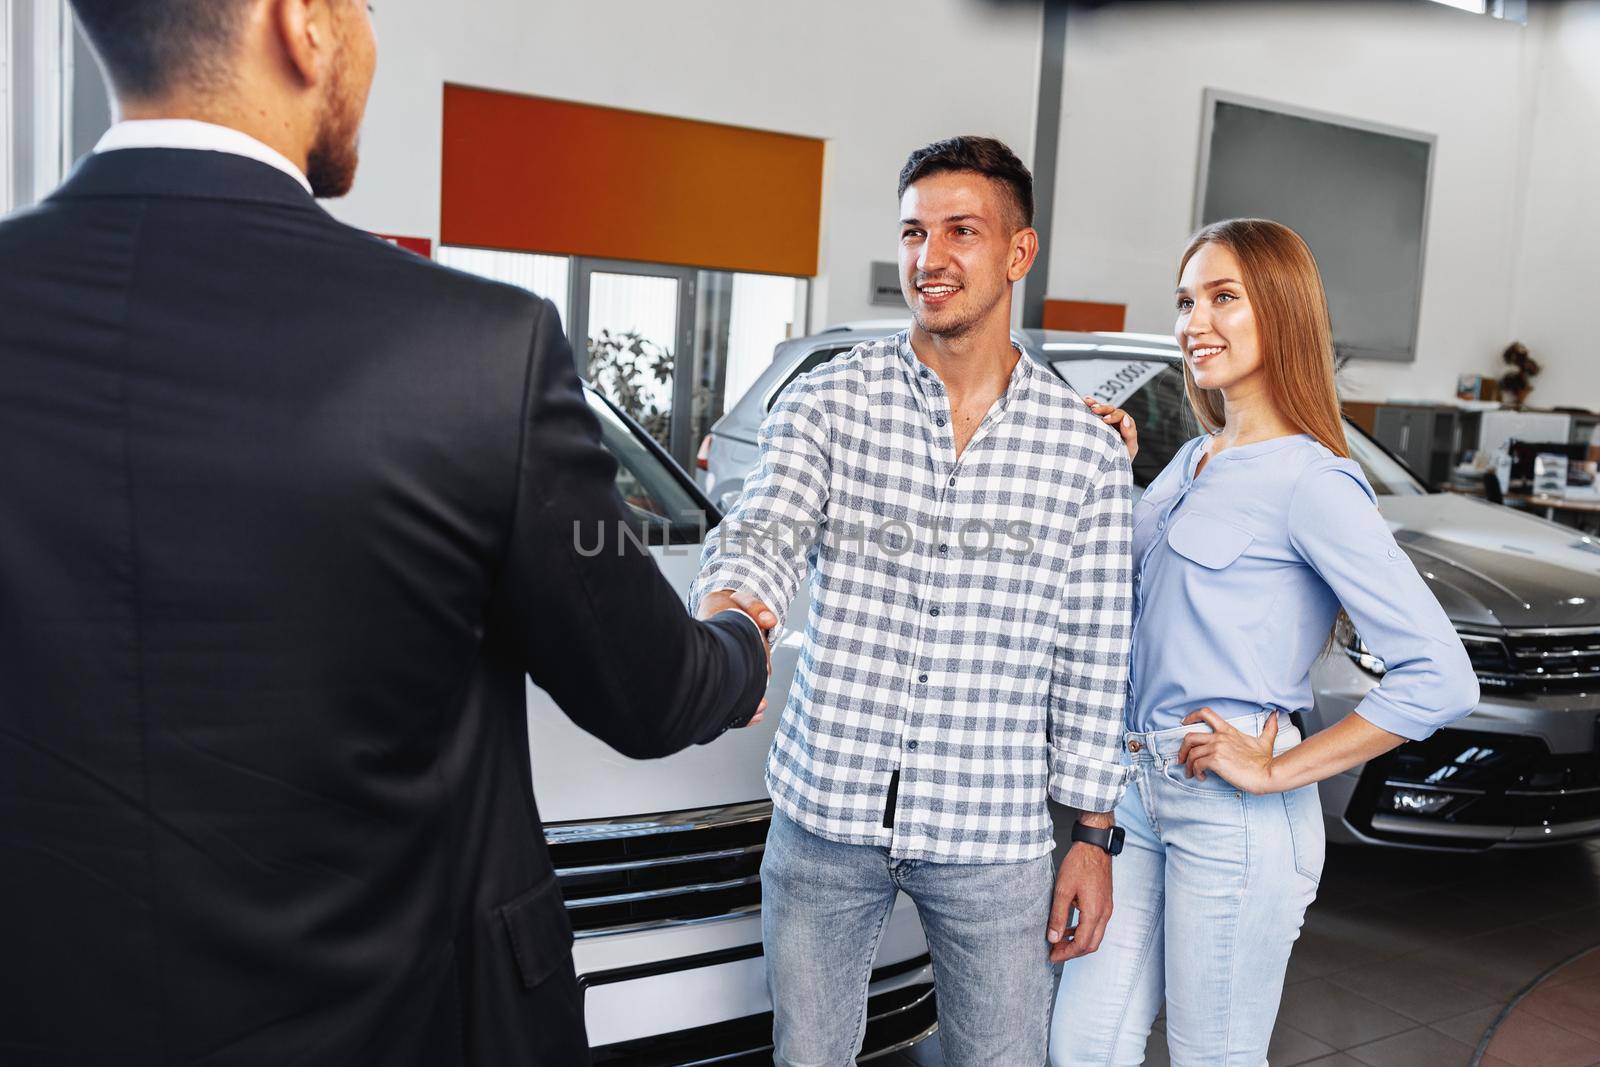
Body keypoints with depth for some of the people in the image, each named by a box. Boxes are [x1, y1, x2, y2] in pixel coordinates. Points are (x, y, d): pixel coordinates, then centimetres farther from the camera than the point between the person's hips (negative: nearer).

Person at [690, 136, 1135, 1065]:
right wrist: (727, 615, -41)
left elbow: (1093, 657, 2)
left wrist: (1095, 835, 3)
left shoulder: (1086, 447, -1)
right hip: (826, 812, 1)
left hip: (993, 834, 0)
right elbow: (761, 536, -17)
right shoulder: (828, 401, -3)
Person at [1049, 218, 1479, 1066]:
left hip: (1234, 815, -7)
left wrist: (1278, 771, -15)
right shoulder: (1190, 462, 11)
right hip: (1139, 790, 7)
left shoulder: (1310, 483, -13)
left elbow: (1441, 678, -18)